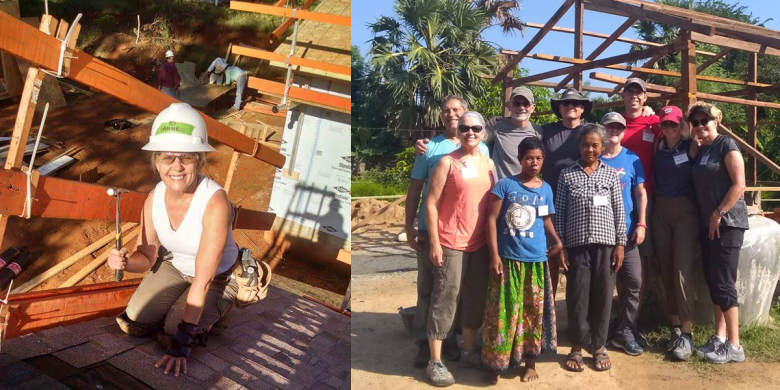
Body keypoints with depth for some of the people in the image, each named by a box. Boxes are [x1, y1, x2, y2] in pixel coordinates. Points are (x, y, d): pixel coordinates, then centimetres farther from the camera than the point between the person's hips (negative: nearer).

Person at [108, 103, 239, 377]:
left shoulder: (214, 203, -36)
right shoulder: (154, 199, -17)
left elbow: (203, 280, -32)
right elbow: (147, 257, -2)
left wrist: (181, 342, -29)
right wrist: (125, 261, -28)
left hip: (219, 277, -5)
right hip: (176, 267, 5)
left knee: (173, 331, -18)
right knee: (134, 323, -4)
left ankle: (217, 308, 11)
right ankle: (179, 303, 24)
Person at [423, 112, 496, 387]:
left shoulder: (489, 164, 10)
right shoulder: (447, 162, -6)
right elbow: (431, 203, -9)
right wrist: (434, 242, -14)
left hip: (480, 244, 6)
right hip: (451, 244, -6)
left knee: (476, 299, 14)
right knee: (445, 300, -2)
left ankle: (469, 352, 29)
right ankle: (435, 362, 7)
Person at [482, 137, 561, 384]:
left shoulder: (545, 189, 7)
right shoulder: (505, 185, -5)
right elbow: (492, 219, -6)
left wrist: (557, 241, 6)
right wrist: (494, 255, -12)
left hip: (536, 260, 3)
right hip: (508, 259, -3)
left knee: (534, 312, 11)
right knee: (504, 312, 1)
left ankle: (530, 362, 26)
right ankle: (496, 364, 14)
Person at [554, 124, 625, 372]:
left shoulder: (611, 174, 7)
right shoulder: (567, 174, 4)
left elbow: (619, 212, 7)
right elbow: (559, 213, 2)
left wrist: (620, 243, 1)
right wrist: (560, 245, -3)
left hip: (605, 243, 1)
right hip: (577, 244, -1)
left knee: (603, 295, 7)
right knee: (577, 295, 4)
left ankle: (599, 346, 22)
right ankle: (577, 347, 17)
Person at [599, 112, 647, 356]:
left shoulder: (632, 159, 6)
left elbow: (640, 193, 7)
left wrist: (641, 224, -3)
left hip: (626, 230, 2)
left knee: (633, 281, 0)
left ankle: (625, 332, 13)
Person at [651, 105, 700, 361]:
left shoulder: (691, 146, -3)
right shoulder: (657, 147, 7)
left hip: (685, 210, -4)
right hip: (660, 211, 4)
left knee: (682, 271, -9)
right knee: (666, 271, 6)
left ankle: (686, 333, -2)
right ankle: (675, 328, 16)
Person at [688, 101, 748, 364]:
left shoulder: (726, 145, -7)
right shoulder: (700, 151, 15)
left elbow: (739, 184, -15)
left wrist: (719, 214, -15)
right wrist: (708, 217, 8)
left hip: (727, 222, -8)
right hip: (707, 223, 8)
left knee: (723, 282, -6)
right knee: (712, 281, 9)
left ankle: (734, 346, 3)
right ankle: (719, 337, 18)